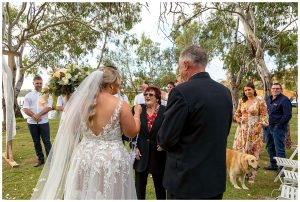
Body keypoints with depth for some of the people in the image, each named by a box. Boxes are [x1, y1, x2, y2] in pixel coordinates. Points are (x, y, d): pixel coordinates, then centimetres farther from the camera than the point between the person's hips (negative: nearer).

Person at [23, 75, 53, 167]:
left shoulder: (47, 94, 3)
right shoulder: (28, 95, 8)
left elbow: (49, 107, -9)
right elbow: (25, 109, -1)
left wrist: (39, 115, -18)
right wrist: (34, 116, -16)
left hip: (44, 122, -3)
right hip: (32, 122, 3)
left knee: (46, 141, -2)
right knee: (36, 142, 11)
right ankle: (40, 159, 22)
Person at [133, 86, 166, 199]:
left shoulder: (165, 111, -8)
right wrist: (134, 147, -3)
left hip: (158, 153, -1)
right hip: (141, 152, 2)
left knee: (160, 186, 16)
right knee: (139, 186, 13)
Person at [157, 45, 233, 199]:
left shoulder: (181, 92, -20)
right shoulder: (225, 92, 2)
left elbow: (166, 140, -18)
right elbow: (224, 132, 11)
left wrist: (161, 140, 3)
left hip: (186, 180, -6)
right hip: (217, 178, 6)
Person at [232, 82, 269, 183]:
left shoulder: (260, 102, -3)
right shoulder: (242, 101, 9)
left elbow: (264, 116, -4)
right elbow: (237, 113, 19)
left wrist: (259, 127, -14)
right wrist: (237, 118, -2)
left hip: (254, 130, -4)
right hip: (242, 129, 4)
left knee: (253, 152, 2)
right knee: (239, 150, 6)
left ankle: (251, 176, 15)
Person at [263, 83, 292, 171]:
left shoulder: (284, 100, -10)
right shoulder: (268, 99, 13)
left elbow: (288, 115, -15)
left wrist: (279, 125, -16)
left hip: (278, 128, -8)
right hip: (267, 127, 8)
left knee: (279, 149, -5)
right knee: (270, 147, 16)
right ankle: (273, 165, 30)